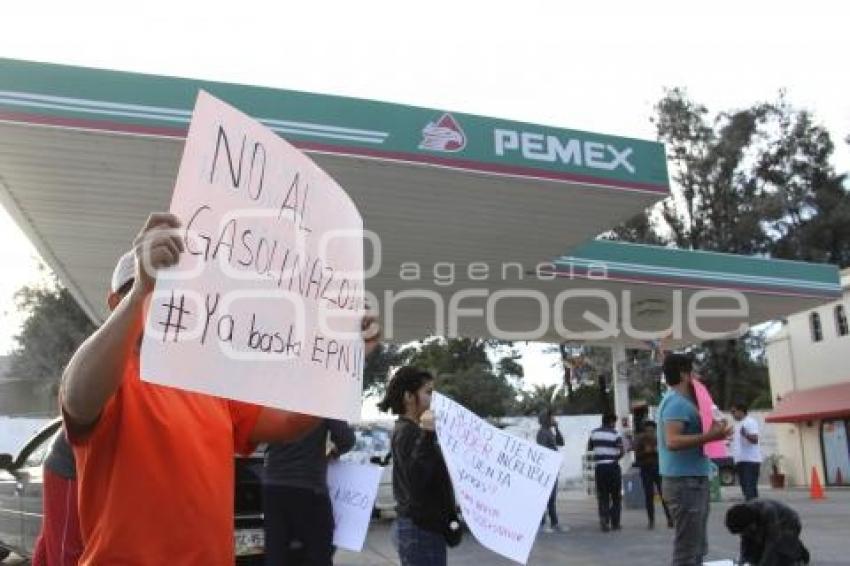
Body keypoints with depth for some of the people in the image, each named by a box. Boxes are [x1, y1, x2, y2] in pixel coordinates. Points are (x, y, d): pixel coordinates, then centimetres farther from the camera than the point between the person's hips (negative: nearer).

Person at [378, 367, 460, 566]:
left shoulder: (410, 430, 14)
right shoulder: (407, 432, -15)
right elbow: (416, 480, -28)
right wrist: (427, 435, -31)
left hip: (420, 527, 10)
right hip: (421, 529, -10)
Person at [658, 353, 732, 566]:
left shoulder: (680, 401, 18)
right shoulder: (677, 402, -15)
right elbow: (673, 441, -27)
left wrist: (710, 432, 13)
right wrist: (709, 436, -28)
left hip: (692, 480, 11)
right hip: (685, 482, -11)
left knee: (696, 548, 17)